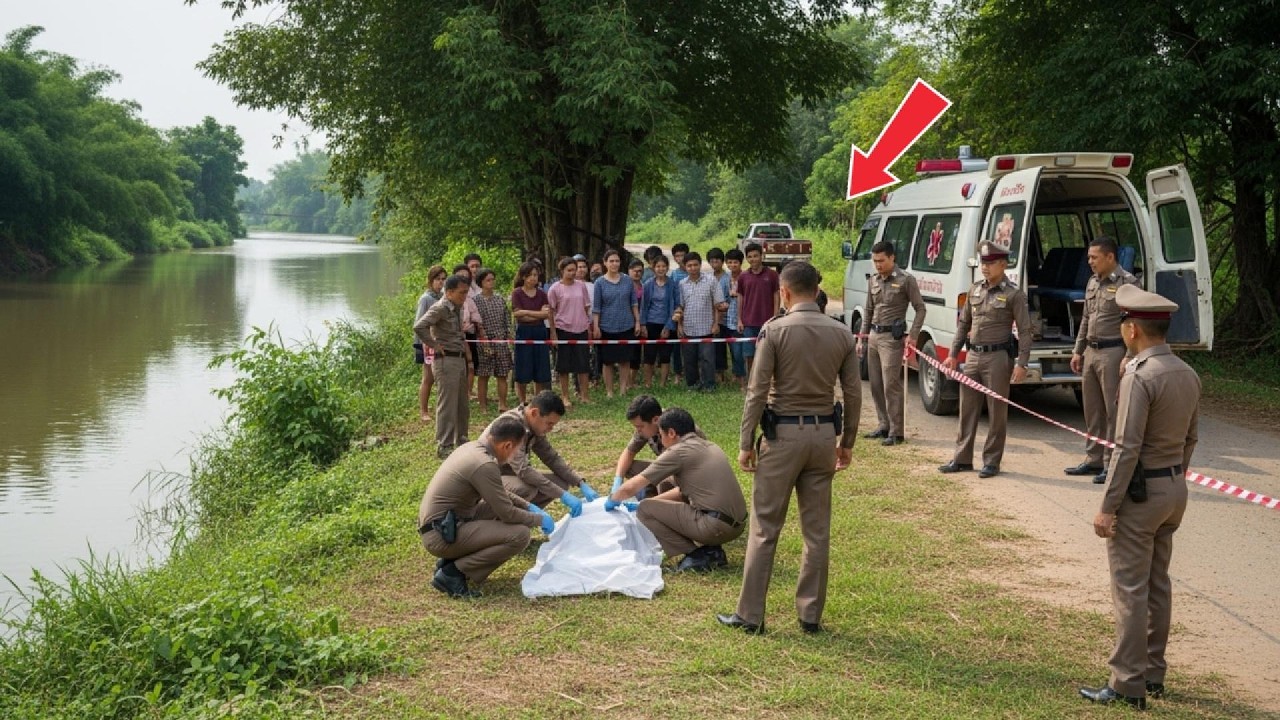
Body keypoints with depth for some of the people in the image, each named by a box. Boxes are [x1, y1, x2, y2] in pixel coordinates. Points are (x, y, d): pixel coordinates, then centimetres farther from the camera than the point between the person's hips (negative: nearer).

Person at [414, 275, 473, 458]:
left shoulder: (457, 309, 14)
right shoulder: (440, 309, -14)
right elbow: (418, 327, -26)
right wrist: (434, 345, -18)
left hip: (460, 359, 9)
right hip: (446, 360, -9)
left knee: (462, 405, 16)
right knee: (447, 405, -6)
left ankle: (461, 441, 27)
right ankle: (444, 446, -1)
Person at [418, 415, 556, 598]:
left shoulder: (472, 447, 8)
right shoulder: (484, 465, -21)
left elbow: (499, 494, 24)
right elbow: (508, 514, -15)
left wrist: (528, 506, 19)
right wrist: (539, 519, 1)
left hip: (437, 524, 10)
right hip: (441, 536, -10)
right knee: (520, 535, -17)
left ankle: (451, 559, 14)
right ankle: (452, 573, -9)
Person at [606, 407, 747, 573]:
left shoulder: (678, 452, -6)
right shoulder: (710, 446, 18)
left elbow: (631, 488, -3)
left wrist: (612, 500, 17)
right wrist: (652, 500, 32)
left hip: (715, 526, -9)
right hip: (737, 526, 9)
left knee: (645, 510, -1)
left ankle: (695, 556, -2)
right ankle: (712, 550, 14)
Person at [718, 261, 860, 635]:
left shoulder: (775, 330, -10)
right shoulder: (841, 333, 2)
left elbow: (757, 391, -12)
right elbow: (853, 393, 4)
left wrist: (745, 443, -5)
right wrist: (847, 441, 14)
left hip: (783, 434, -4)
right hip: (824, 434, 4)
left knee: (764, 529, 3)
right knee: (817, 531, 11)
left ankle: (750, 615, 8)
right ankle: (811, 615, 17)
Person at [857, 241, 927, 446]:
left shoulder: (906, 280, -6)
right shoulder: (874, 281, 13)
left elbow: (920, 309, -4)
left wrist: (912, 335, -13)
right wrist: (862, 337, 16)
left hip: (892, 337, -7)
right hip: (873, 336, 7)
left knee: (891, 385, -10)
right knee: (875, 384, 10)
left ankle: (896, 432, -7)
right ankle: (884, 425, 21)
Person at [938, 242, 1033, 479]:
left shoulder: (1013, 294, -6)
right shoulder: (975, 290, 11)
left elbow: (1025, 330, -8)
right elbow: (963, 323, 18)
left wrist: (1021, 363, -16)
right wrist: (953, 355, 13)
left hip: (997, 357, -6)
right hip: (973, 356, 6)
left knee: (997, 412, 1)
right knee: (967, 409, 10)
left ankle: (992, 462, 9)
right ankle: (962, 459, 18)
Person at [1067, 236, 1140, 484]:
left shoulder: (1127, 283, -10)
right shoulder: (1093, 282, 14)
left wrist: (1129, 357, -20)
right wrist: (1078, 350, 18)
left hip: (1113, 352, -8)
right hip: (1091, 352, 8)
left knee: (1113, 410, -3)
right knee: (1092, 409, 13)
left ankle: (1111, 464, 1)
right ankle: (1093, 459, 22)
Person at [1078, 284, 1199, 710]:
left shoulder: (1140, 376, -20)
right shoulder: (1188, 375, 6)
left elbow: (1127, 448, -22)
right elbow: (1190, 439, 14)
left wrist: (1107, 508, -18)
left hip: (1140, 493, -9)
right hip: (1175, 489, 9)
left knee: (1130, 590, -2)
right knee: (1158, 584, 17)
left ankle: (1128, 686, 2)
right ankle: (1153, 675, 26)